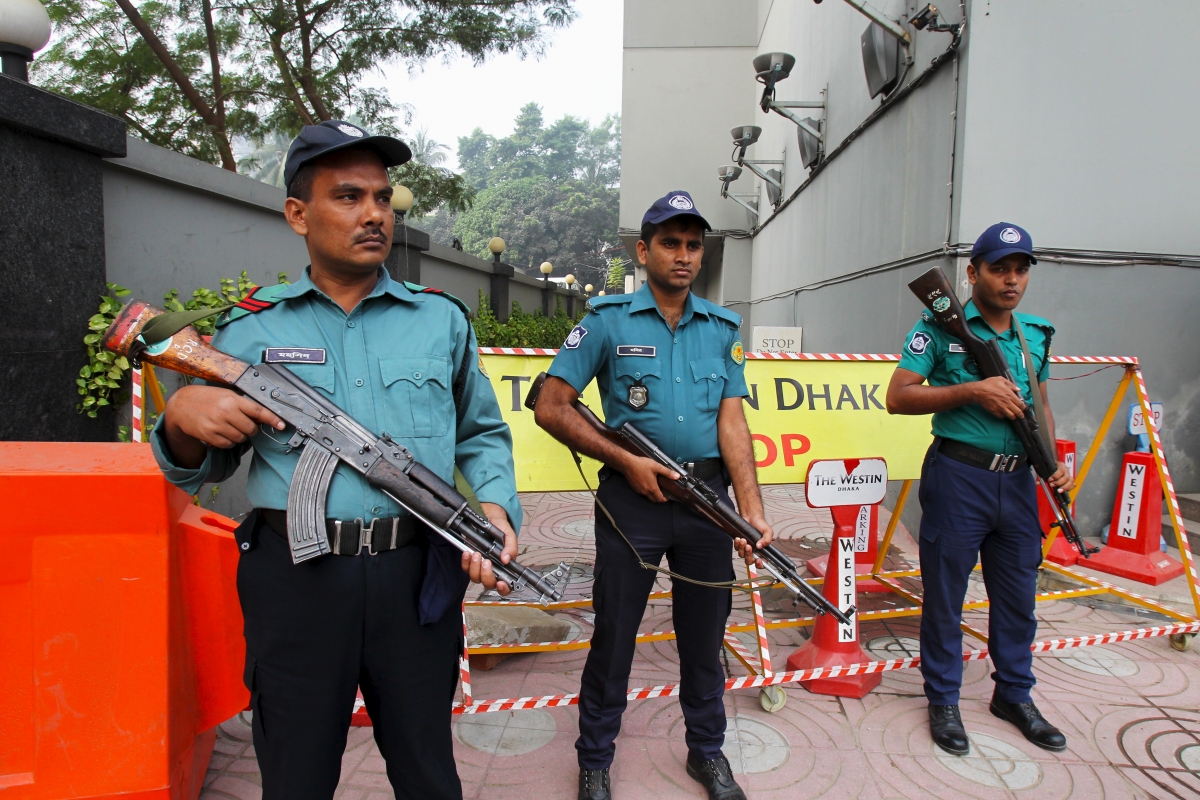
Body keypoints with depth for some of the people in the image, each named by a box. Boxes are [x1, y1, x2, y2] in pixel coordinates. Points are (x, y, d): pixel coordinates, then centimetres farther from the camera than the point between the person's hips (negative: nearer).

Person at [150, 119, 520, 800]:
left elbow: (483, 435, 12)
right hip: (296, 581, 0)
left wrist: (496, 502, -7)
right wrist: (183, 418, -12)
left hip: (416, 577, 1)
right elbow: (201, 472, 10)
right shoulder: (252, 330, 5)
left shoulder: (442, 320, 7)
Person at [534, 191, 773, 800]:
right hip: (634, 494, -3)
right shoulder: (607, 320, -4)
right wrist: (625, 461, -12)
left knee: (704, 633, 16)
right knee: (614, 633, 9)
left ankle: (707, 751, 38)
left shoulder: (722, 328, 7)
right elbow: (551, 408, -7)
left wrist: (751, 509, -11)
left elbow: (731, 421, 0)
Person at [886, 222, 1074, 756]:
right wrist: (973, 391, -20)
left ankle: (1014, 695, 35)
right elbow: (897, 398, -12)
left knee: (1018, 593, 15)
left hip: (1017, 480, 6)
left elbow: (1041, 405, 22)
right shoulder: (940, 327, -6)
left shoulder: (1036, 334, 12)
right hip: (958, 476, -5)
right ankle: (943, 701, 23)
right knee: (944, 594, 6)